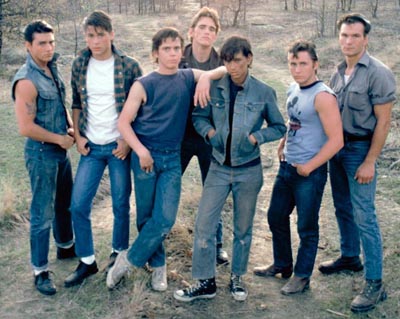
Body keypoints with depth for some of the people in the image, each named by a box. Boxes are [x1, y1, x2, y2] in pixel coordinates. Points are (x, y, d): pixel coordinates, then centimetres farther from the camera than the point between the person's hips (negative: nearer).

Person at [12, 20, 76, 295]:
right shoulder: (27, 81, -21)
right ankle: (40, 271, 14)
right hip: (42, 153, -8)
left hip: (61, 150, 8)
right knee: (43, 213, 1)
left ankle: (66, 247, 44)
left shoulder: (52, 69, 4)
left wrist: (72, 128, 0)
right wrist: (60, 139, -13)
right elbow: (26, 127, -24)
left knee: (66, 203, 22)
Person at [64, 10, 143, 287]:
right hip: (91, 147, 3)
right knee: (79, 205, 1)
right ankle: (87, 262, 18)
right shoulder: (79, 65, 2)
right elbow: (76, 103, 12)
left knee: (121, 204, 6)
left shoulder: (129, 66, -8)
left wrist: (128, 141, -11)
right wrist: (78, 136, 2)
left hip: (119, 146, -3)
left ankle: (119, 253, 30)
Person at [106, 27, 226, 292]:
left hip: (173, 158, 2)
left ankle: (128, 260, 13)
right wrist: (141, 150, -16)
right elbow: (124, 122, -4)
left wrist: (206, 77, -14)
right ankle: (158, 264, 28)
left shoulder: (189, 78, 5)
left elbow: (226, 70, 6)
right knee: (146, 216, 7)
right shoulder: (144, 85, -3)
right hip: (146, 156, -2)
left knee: (165, 219, -6)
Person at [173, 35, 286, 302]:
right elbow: (199, 117, 8)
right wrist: (210, 132, -12)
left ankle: (237, 278, 32)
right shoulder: (215, 88, -3)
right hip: (219, 167, 1)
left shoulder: (264, 92, -6)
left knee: (243, 228, 13)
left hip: (249, 170, -1)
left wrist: (255, 137, -14)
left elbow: (279, 128, 3)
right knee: (204, 225, -2)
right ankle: (205, 282, 13)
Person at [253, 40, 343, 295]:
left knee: (307, 227, 6)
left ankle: (302, 277, 24)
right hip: (287, 167, 8)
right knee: (276, 217, 18)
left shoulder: (323, 96, -19)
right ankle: (282, 265, 38)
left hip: (310, 173, -8)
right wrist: (282, 146, 9)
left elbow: (336, 140, -22)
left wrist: (308, 167, -16)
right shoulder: (294, 89, 6)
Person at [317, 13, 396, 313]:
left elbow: (383, 122, -15)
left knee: (364, 216, -6)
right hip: (337, 146, 7)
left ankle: (375, 284, 2)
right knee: (343, 208, 18)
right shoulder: (339, 72, 7)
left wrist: (369, 162, -17)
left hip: (360, 149, -7)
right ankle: (350, 257, 37)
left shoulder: (378, 73, -14)